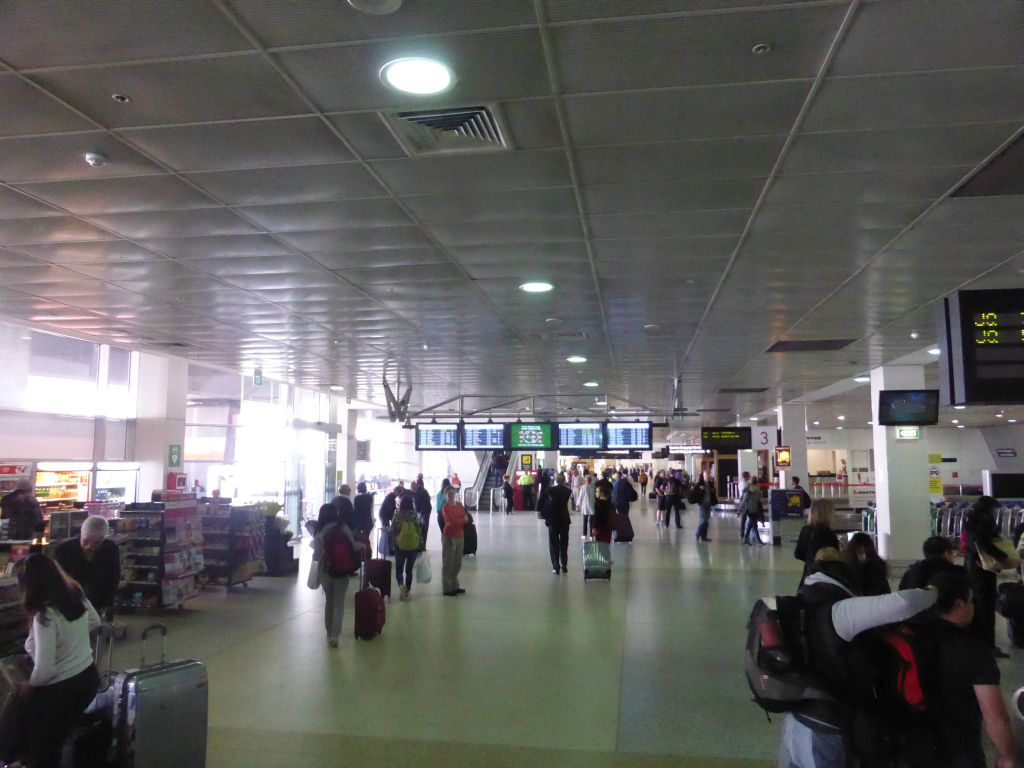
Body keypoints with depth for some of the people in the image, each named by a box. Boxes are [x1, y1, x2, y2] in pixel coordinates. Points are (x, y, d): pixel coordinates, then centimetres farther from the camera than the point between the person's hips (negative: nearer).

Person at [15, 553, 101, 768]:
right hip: (89, 676, 7)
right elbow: (95, 622, 14)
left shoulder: (44, 616, -28)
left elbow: (44, 670, -25)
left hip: (61, 689, -7)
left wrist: (29, 685, -7)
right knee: (56, 738, 26)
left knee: (42, 746, 16)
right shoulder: (76, 594, -6)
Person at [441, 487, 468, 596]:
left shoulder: (459, 505, 9)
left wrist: (456, 521, -14)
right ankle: (447, 589, 3)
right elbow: (450, 521, -20)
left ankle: (454, 586, 23)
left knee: (458, 563, 12)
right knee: (448, 563, -2)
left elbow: (466, 519, 1)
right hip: (449, 537, -7)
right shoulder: (445, 507, -9)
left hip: (459, 537, 7)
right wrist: (462, 519, -7)